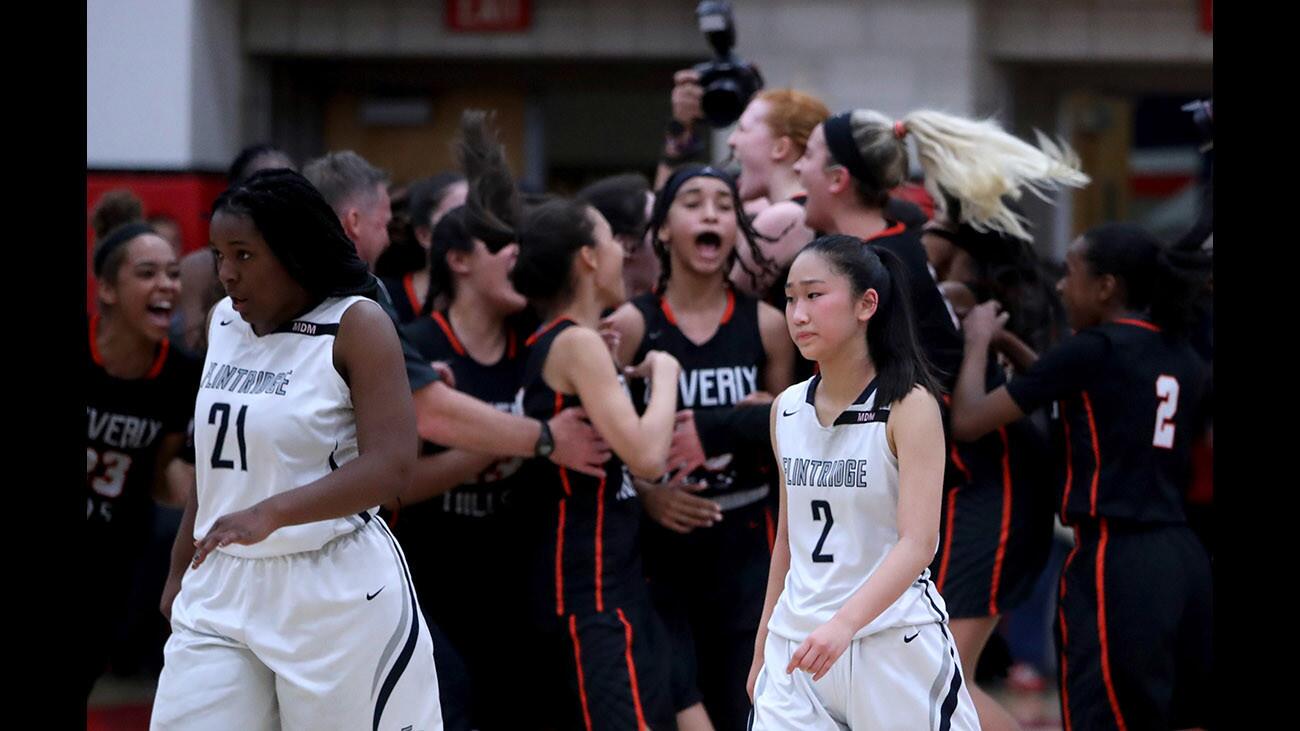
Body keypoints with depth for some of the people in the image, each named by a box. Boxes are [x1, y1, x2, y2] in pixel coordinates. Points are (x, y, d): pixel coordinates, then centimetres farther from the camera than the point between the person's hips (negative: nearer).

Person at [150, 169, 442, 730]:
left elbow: (389, 467, -21)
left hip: (337, 594, -6)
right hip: (221, 593, 6)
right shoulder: (225, 323, 10)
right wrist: (180, 572, 25)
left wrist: (271, 513, -34)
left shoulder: (357, 326, -10)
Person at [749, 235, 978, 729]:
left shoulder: (911, 405, -9)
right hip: (798, 648, 5)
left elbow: (919, 541, -19)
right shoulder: (787, 410, 8)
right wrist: (763, 647, 19)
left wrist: (844, 623, -33)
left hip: (893, 644, -5)